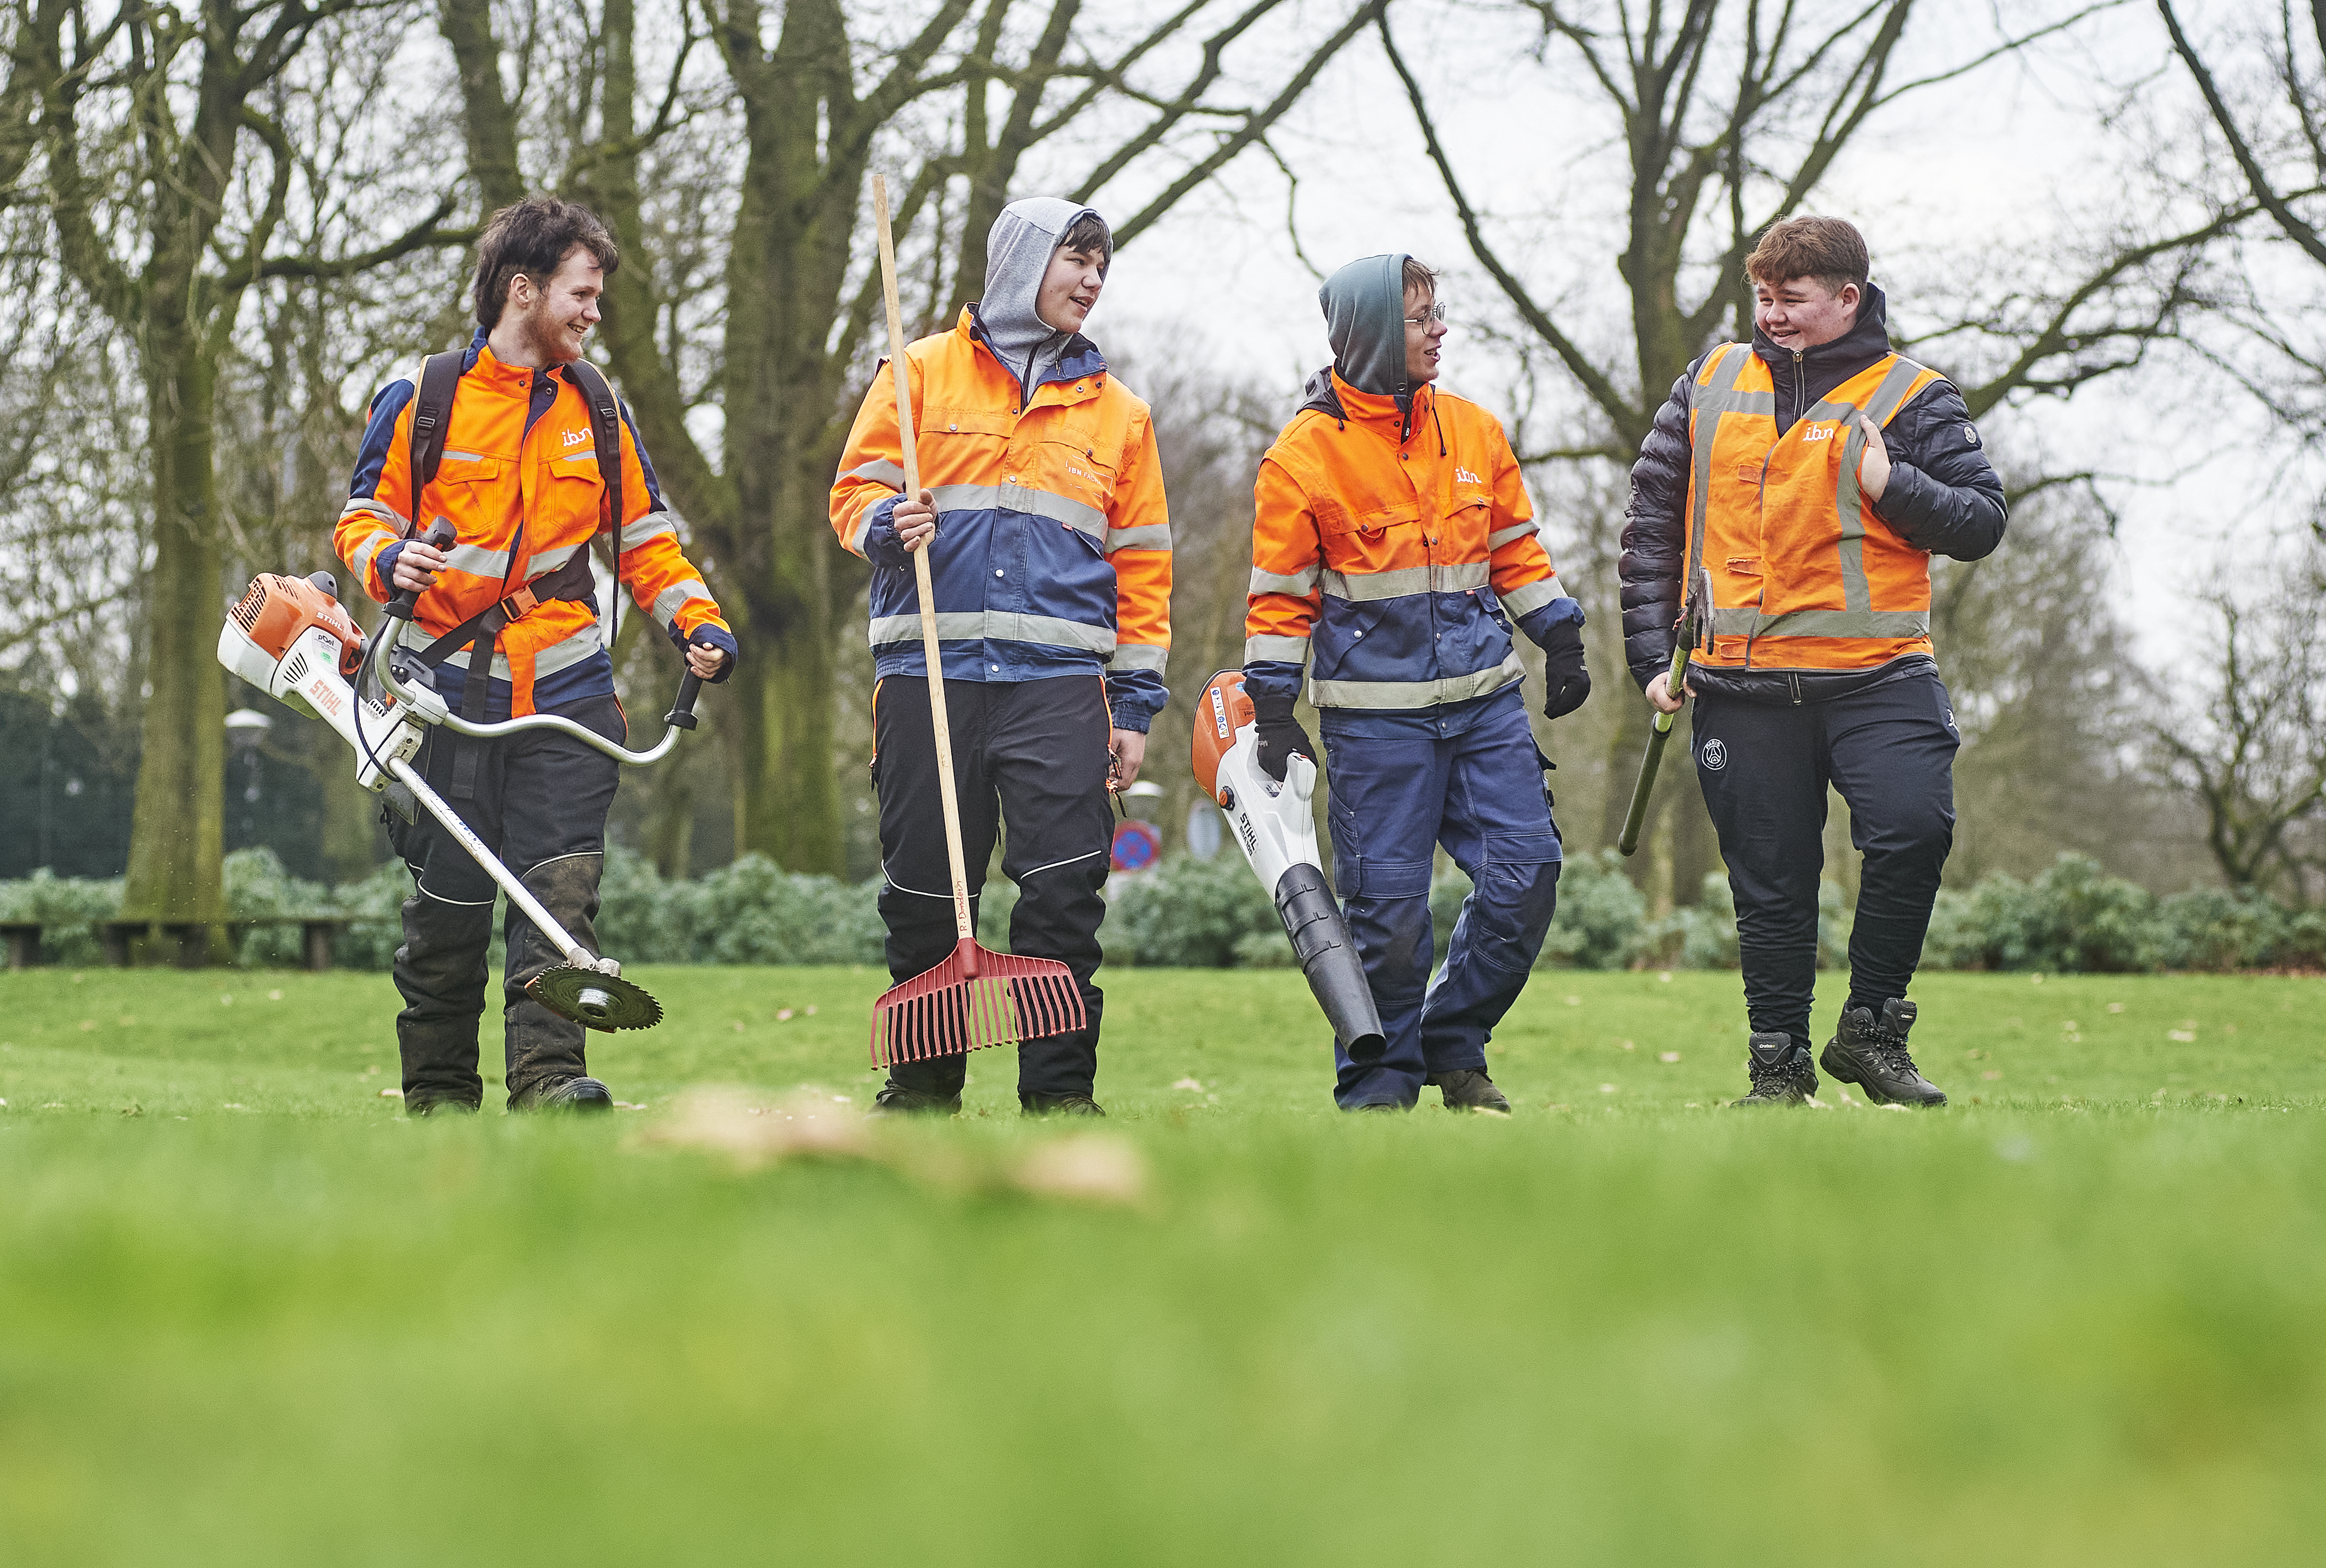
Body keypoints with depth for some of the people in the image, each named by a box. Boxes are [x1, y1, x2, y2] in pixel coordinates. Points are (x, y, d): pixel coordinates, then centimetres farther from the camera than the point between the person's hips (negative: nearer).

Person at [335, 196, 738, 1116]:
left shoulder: (596, 408, 11)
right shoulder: (423, 399, 2)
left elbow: (643, 540, 17)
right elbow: (364, 516, 7)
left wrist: (698, 625, 1)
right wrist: (389, 562, -15)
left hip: (566, 692, 2)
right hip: (449, 693, -2)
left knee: (560, 889, -12)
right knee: (447, 904, 3)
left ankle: (549, 1078, -17)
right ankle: (437, 1096, 14)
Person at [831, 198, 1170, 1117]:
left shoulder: (1116, 411, 17)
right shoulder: (923, 373, 11)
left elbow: (1142, 567, 16)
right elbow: (856, 489, 9)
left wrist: (1135, 704, 9)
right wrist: (887, 525, -15)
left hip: (1059, 680, 1)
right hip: (930, 671, -1)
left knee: (1063, 891, -9)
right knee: (923, 893, 2)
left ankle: (1061, 1091, -2)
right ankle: (922, 1086, 16)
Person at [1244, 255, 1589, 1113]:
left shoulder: (1475, 431, 9)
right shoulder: (1304, 454, -4)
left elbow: (1516, 551, 19)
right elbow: (1279, 594, -2)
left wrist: (1563, 647, 16)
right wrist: (1274, 716, -6)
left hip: (1485, 700, 4)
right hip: (1374, 714, -4)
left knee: (1526, 873, -3)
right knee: (1388, 901, -5)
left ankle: (1453, 1044, 15)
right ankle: (1379, 1080, 10)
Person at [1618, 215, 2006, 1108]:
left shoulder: (1908, 398, 2)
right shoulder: (1709, 385, 10)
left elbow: (1982, 524, 0)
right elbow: (1652, 519, 15)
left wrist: (1892, 487, -16)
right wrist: (1651, 652, 10)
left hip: (1876, 674, -2)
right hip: (1745, 686, 2)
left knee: (1914, 827, -21)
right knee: (1771, 883, 5)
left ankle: (1870, 1032, -5)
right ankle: (1778, 1062, 17)